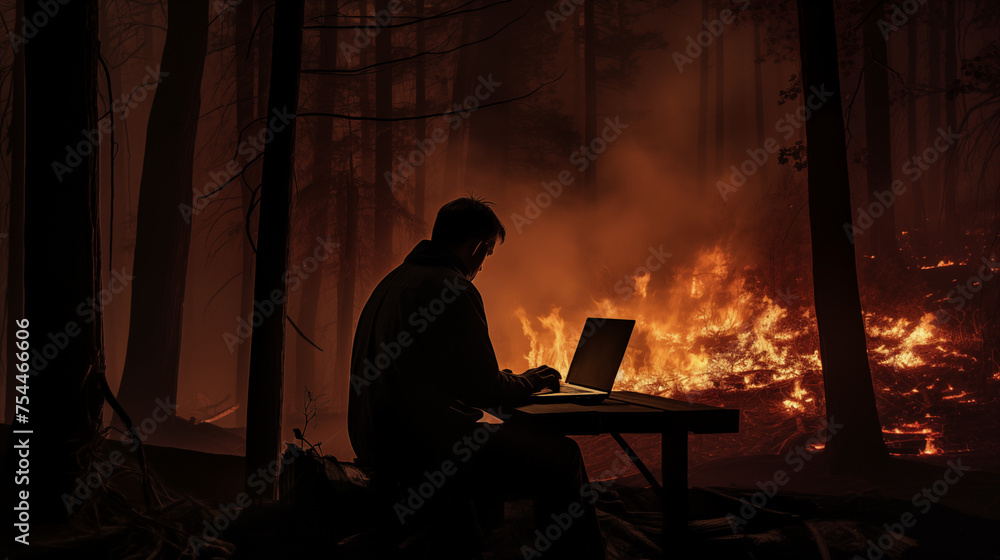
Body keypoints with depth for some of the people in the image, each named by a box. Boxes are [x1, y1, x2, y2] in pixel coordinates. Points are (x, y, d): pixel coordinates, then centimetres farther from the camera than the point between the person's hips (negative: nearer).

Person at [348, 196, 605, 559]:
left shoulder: (394, 281, 18)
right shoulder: (452, 288, -13)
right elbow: (486, 391, -13)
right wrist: (533, 380, 8)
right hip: (424, 451, -10)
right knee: (560, 458, -9)